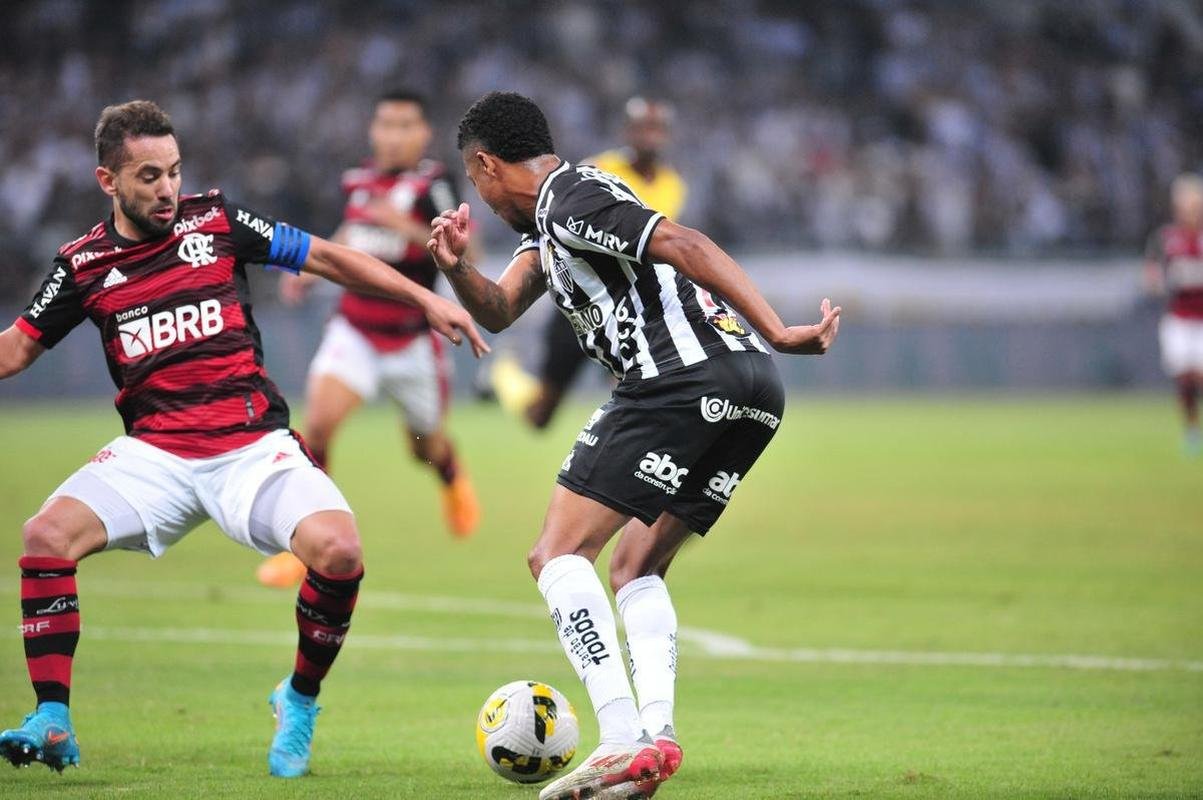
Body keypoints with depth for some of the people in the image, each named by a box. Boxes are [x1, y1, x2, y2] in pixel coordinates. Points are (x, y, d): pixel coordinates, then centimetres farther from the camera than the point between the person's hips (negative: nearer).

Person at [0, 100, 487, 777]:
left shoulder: (215, 221, 3)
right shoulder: (84, 264, 5)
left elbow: (325, 257, 9)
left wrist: (426, 299, 6)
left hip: (254, 446, -1)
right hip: (153, 454, 1)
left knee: (338, 549, -26)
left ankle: (300, 702, 0)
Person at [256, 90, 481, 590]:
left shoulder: (433, 184, -12)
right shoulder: (357, 181, 4)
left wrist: (408, 227, -33)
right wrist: (311, 271, 14)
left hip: (412, 338, -3)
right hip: (354, 329, 3)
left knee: (425, 447, 15)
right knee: (318, 423, -20)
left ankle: (453, 477, 55)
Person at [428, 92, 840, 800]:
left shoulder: (571, 196, -4)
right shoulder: (548, 218, 27)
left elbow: (684, 245, -15)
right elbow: (499, 311, 27)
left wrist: (778, 332, -22)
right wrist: (457, 269, 5)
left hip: (683, 377, -10)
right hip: (754, 394, 10)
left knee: (559, 554, -6)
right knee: (636, 568, 19)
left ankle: (624, 741, -20)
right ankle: (658, 733, -1)